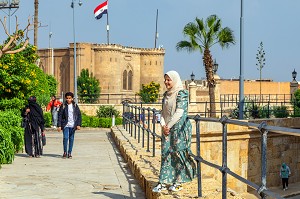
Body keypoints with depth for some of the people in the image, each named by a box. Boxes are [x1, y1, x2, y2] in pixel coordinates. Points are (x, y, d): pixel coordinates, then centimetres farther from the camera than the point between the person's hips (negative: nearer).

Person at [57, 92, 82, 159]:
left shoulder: (75, 106, 4)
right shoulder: (63, 106, 0)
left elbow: (79, 115, 7)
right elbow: (60, 116, 0)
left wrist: (78, 124, 0)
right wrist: (59, 126, -6)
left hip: (72, 125, 2)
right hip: (65, 125, -2)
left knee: (71, 139, 5)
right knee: (65, 138, -13)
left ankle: (69, 153, 13)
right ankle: (65, 152, 1)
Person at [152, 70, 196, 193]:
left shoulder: (181, 94, -8)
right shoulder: (166, 95, 14)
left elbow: (179, 112, -15)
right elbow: (163, 112, 13)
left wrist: (169, 126, -13)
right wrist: (163, 125, -3)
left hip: (179, 127, -6)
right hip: (167, 128, 7)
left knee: (178, 153, -2)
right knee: (166, 153, 3)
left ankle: (178, 182, 6)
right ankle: (163, 182, 4)